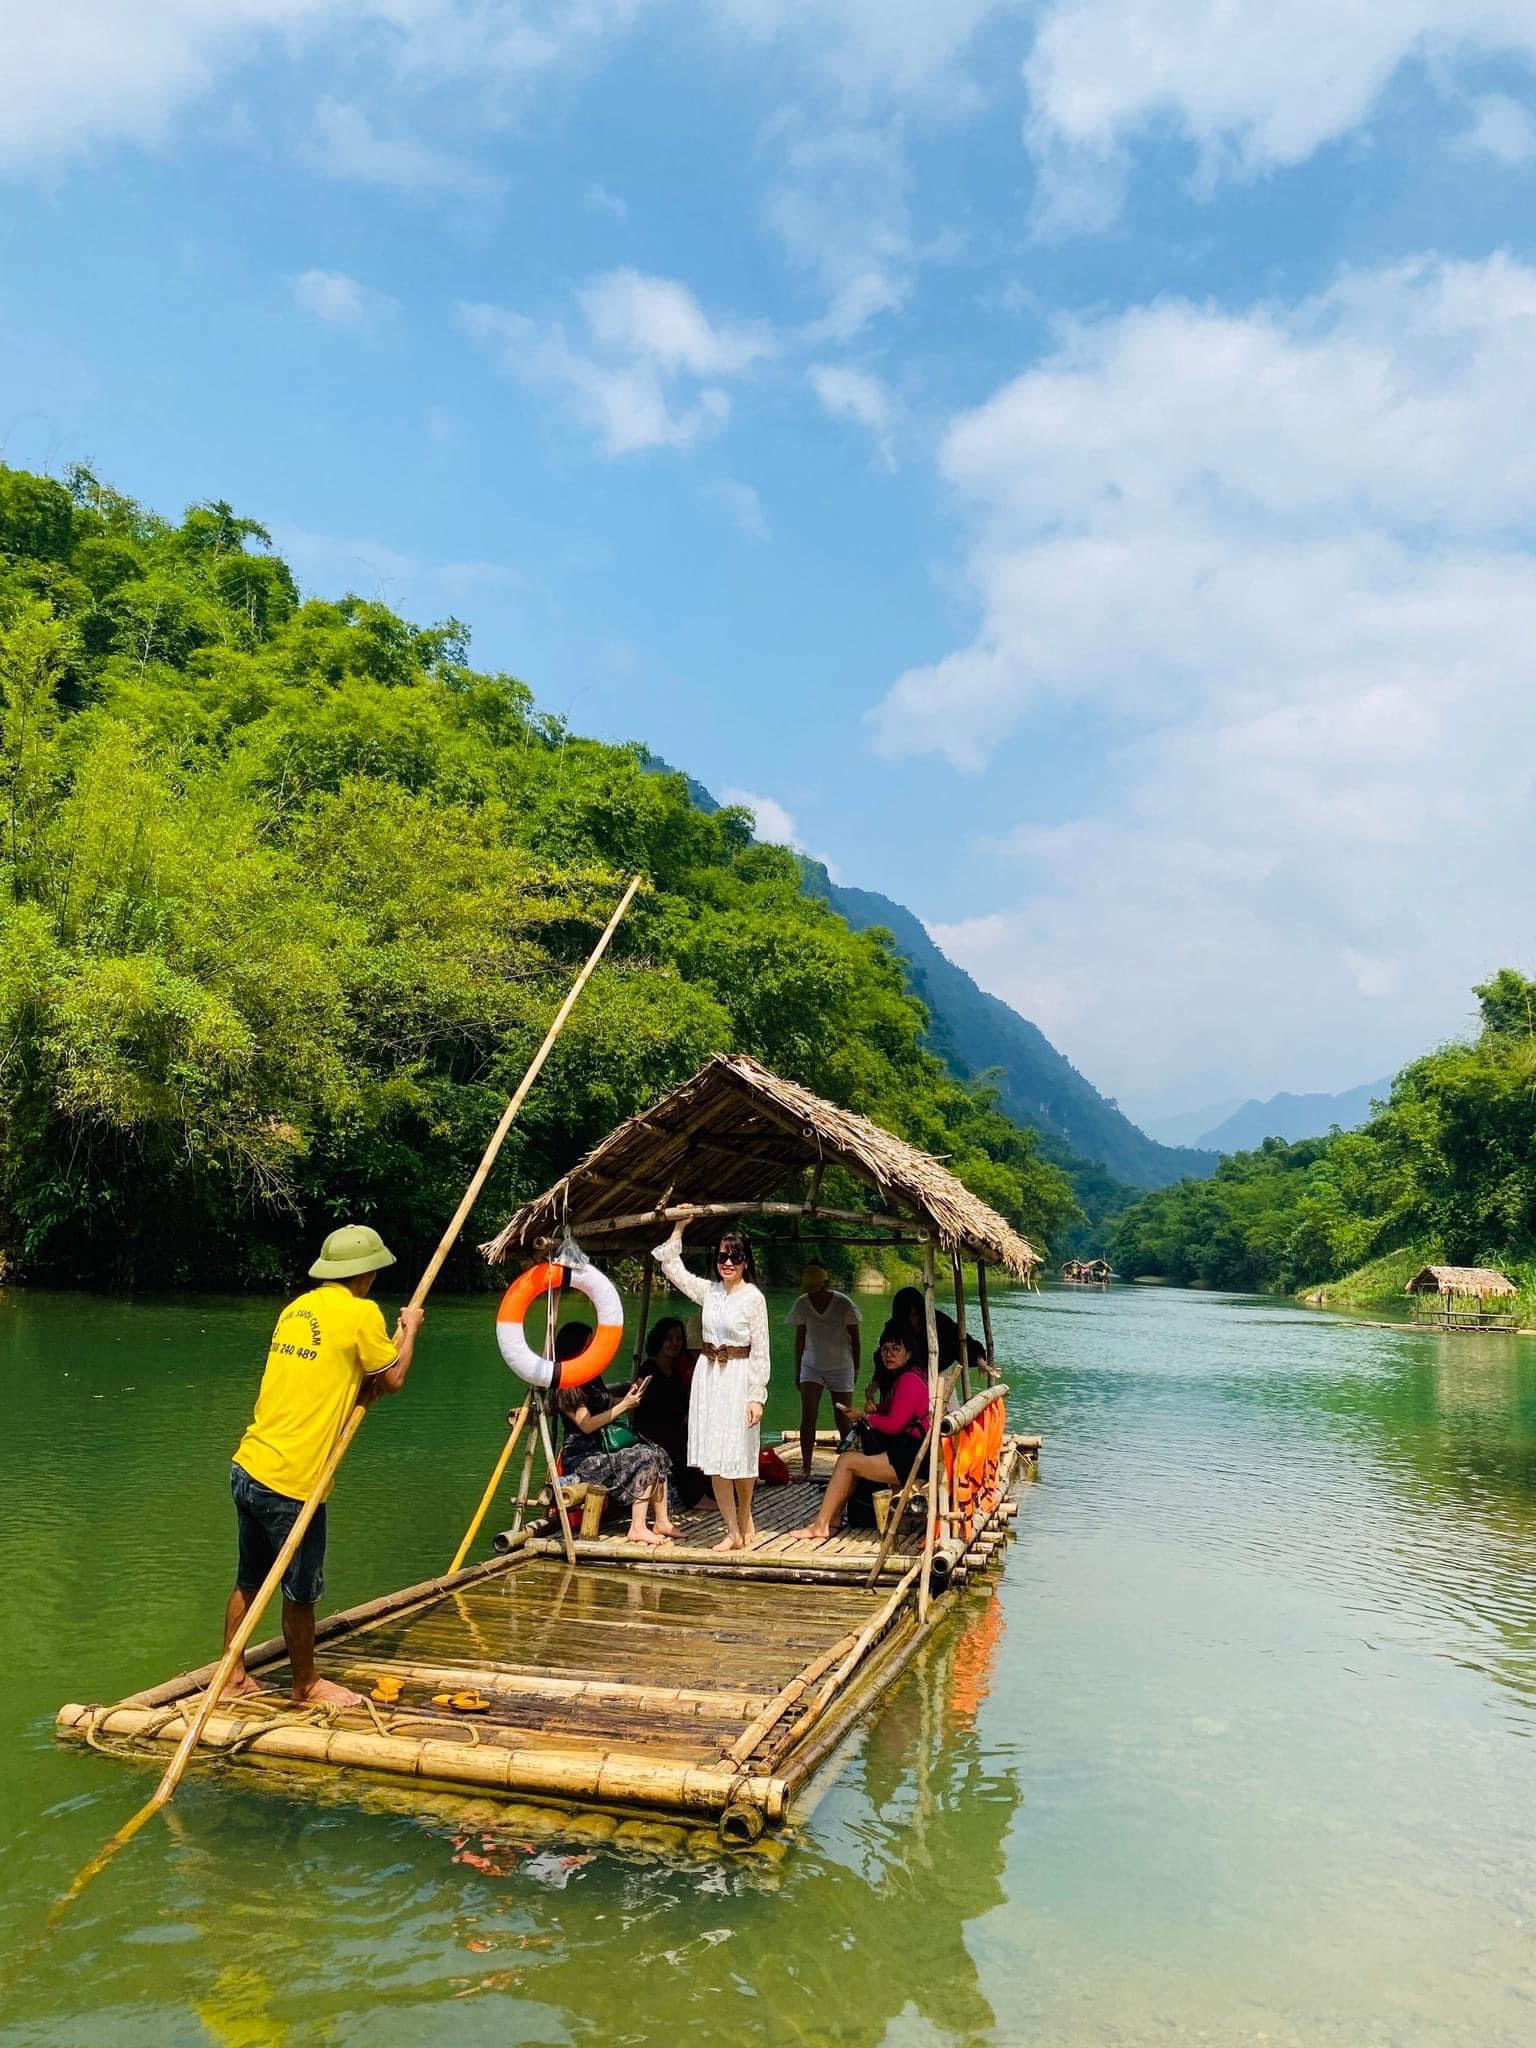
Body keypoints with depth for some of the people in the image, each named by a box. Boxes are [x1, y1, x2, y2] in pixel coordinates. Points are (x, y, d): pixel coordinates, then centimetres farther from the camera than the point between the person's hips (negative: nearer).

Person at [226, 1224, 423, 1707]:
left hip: (248, 1468, 8)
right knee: (300, 1593, 11)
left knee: (248, 1582, 21)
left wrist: (364, 1389, 12)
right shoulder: (360, 1313, -12)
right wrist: (410, 1329, 13)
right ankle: (306, 1686, 27)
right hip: (292, 1482, -8)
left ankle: (234, 1675, 33)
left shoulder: (298, 1308, 11)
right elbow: (394, 1379, 1)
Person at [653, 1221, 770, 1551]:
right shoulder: (708, 1291, 6)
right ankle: (733, 1532, 11)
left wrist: (757, 1396, -13)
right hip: (708, 1374, 5)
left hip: (738, 1378, -5)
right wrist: (679, 1227, 4)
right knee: (714, 1457, 3)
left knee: (739, 1456, 6)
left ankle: (744, 1517, 31)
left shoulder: (754, 1297, -8)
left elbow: (760, 1351, -8)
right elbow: (670, 1265, 10)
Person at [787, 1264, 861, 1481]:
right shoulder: (803, 1304, -5)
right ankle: (805, 1467, -4)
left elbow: (854, 1337, -2)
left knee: (843, 1419, 3)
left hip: (841, 1366, -2)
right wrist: (797, 1370, 8)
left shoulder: (843, 1304, -12)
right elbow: (800, 1337, 6)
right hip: (811, 1366, 2)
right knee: (808, 1416, -9)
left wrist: (856, 1368, 2)